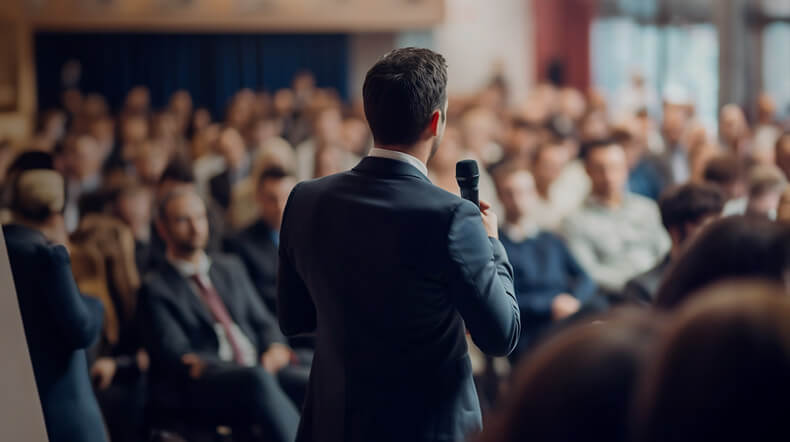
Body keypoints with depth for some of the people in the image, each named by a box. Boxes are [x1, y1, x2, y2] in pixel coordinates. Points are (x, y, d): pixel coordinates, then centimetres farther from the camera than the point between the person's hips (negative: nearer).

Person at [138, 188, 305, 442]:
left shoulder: (231, 268, 25)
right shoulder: (156, 288, 7)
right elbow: (175, 354, -5)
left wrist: (275, 349, -4)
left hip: (261, 369, 5)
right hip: (202, 388, -5)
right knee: (259, 378, -38)